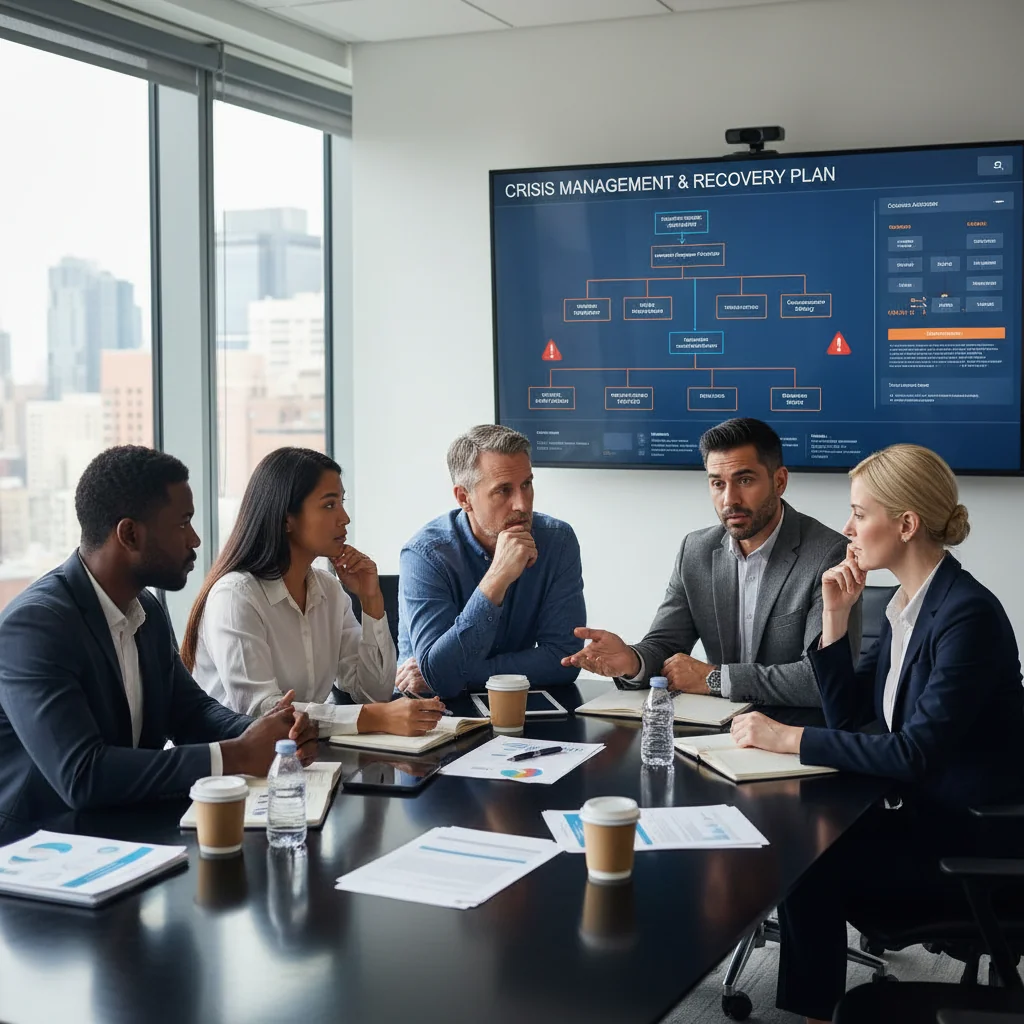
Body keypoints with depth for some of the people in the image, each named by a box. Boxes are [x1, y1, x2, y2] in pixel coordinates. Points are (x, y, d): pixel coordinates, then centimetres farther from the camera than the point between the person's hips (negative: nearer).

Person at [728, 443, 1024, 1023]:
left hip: (974, 844, -8)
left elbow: (916, 753, -28)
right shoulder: (907, 605, 5)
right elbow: (847, 715, 7)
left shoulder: (968, 615, -22)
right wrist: (836, 618, -4)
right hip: (922, 812, 8)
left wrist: (791, 739, -25)